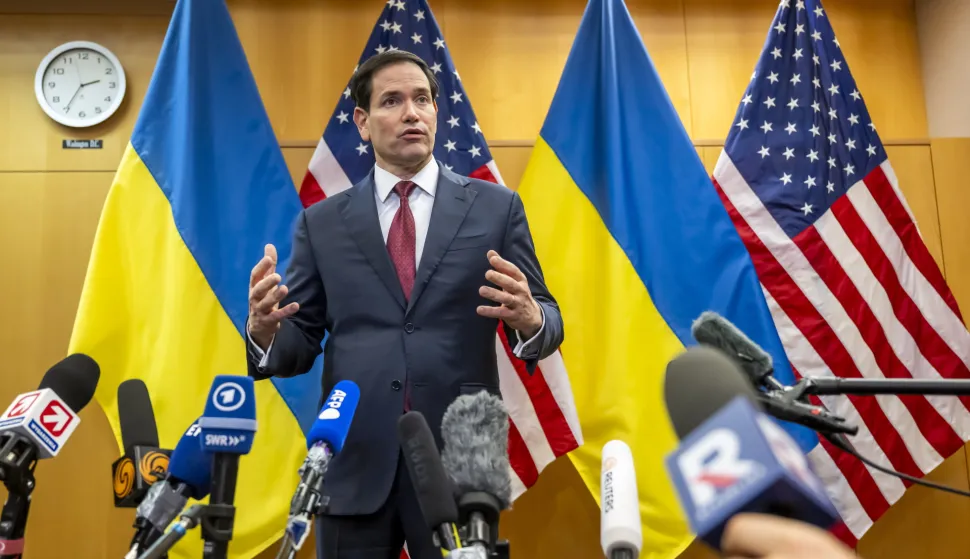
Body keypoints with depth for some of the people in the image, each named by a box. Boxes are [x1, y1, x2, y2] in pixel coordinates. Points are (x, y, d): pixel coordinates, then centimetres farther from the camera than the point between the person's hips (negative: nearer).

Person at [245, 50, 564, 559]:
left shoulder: (496, 207, 3)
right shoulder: (321, 222, 7)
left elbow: (546, 323, 2)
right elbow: (300, 346, 5)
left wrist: (528, 318, -21)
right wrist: (265, 328, -17)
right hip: (354, 462, 1)